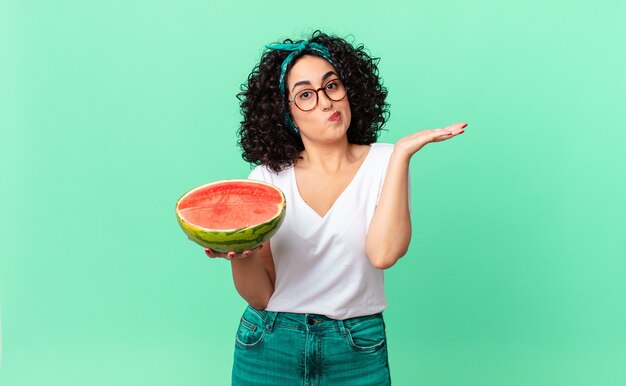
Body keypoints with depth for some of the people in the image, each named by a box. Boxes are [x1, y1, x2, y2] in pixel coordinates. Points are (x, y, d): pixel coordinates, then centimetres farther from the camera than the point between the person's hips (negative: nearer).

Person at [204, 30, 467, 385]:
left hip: (357, 354, 0)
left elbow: (383, 253, -23)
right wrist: (240, 254, -23)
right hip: (269, 348, 1)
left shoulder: (384, 163, -5)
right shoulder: (267, 178, -4)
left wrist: (403, 152, -20)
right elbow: (260, 295, -4)